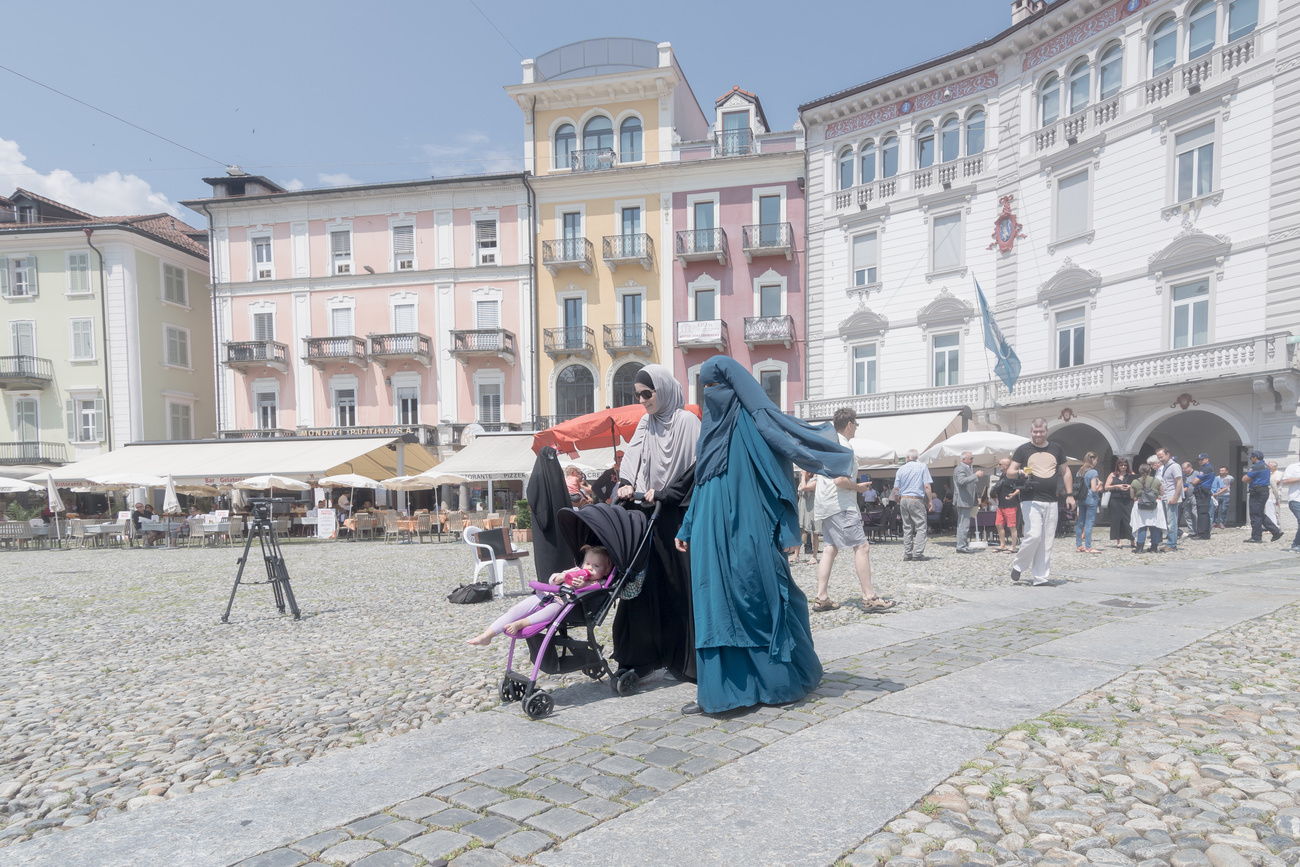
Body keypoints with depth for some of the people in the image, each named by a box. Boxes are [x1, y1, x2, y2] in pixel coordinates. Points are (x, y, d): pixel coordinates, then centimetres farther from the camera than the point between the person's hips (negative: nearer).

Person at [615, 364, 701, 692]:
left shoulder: (687, 422, -4)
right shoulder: (645, 424, 14)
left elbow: (695, 468, -9)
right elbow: (631, 457, 6)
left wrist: (663, 495, -11)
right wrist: (626, 483, -13)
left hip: (678, 517, -5)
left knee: (680, 587, -1)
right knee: (644, 586, 4)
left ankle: (686, 659, 10)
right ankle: (639, 657, 11)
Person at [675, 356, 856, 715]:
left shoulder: (754, 423, -7)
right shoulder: (713, 426, 15)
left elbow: (780, 480, -11)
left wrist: (786, 531, -17)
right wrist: (687, 528, 19)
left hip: (748, 534, -7)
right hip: (712, 536, 7)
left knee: (757, 599, 1)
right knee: (718, 603, 5)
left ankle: (779, 678, 18)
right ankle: (724, 682, 13)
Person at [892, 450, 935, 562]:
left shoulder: (901, 469, 7)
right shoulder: (922, 467, -1)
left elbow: (896, 488, 6)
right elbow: (927, 486, -8)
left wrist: (898, 500, 20)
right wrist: (930, 501, -3)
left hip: (904, 499, 4)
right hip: (917, 500, -4)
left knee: (907, 528, 9)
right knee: (921, 527, -1)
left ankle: (907, 554, 9)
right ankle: (918, 553, -9)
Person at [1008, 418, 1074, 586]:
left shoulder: (1056, 449, 13)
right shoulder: (1023, 449, 4)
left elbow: (1066, 472, 18)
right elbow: (1010, 471, 2)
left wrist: (1069, 494, 10)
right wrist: (1019, 473, -21)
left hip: (1051, 502, 4)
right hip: (1030, 501, -4)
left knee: (1046, 542, 3)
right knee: (1033, 536, -16)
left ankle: (1040, 577, 10)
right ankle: (1018, 566, 5)